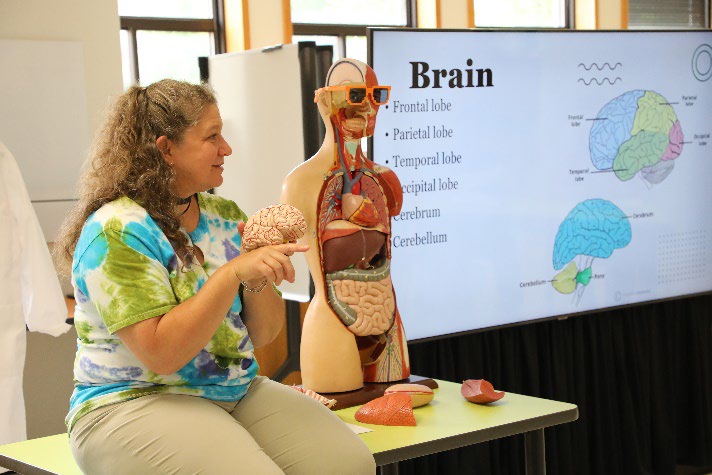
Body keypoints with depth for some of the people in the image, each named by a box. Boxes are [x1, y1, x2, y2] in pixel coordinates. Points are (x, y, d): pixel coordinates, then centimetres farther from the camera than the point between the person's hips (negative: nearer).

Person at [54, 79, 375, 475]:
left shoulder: (226, 215, 9)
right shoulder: (117, 230, -13)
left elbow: (264, 335, 10)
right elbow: (160, 353, -21)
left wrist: (258, 278, -11)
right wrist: (234, 272, -25)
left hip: (239, 391, 6)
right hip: (135, 400, -6)